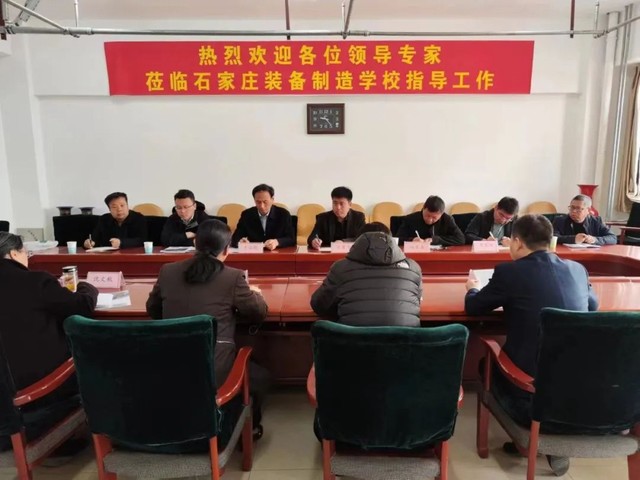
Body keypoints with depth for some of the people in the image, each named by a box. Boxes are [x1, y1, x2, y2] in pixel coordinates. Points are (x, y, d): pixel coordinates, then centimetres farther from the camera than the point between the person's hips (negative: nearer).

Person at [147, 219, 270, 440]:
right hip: (214, 371, -5)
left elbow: (152, 310, 17)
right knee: (260, 376, 25)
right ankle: (249, 428, 39)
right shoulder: (233, 277, -10)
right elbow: (259, 313, 3)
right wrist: (255, 293, 24)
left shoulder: (167, 271, 1)